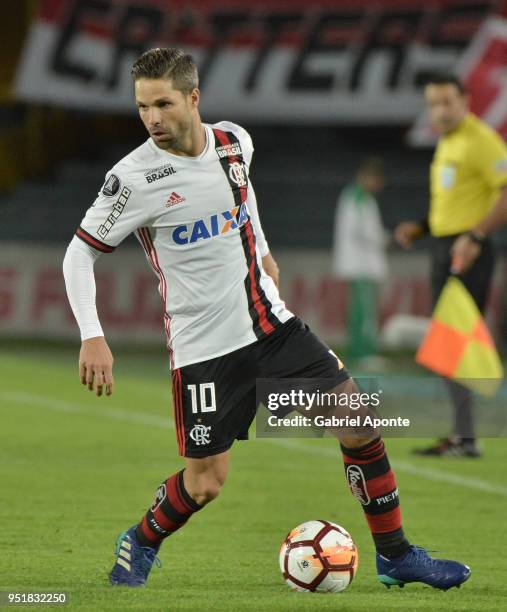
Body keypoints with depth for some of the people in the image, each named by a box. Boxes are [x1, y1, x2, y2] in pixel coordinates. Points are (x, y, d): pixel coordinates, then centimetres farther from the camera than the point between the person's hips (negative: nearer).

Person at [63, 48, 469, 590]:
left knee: (359, 421, -2)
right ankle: (139, 544, 27)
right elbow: (80, 252, -9)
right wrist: (92, 338, -18)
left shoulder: (234, 141, -1)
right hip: (203, 345, -5)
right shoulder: (135, 178, -16)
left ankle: (394, 555, 11)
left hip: (269, 322, 5)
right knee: (205, 482, -4)